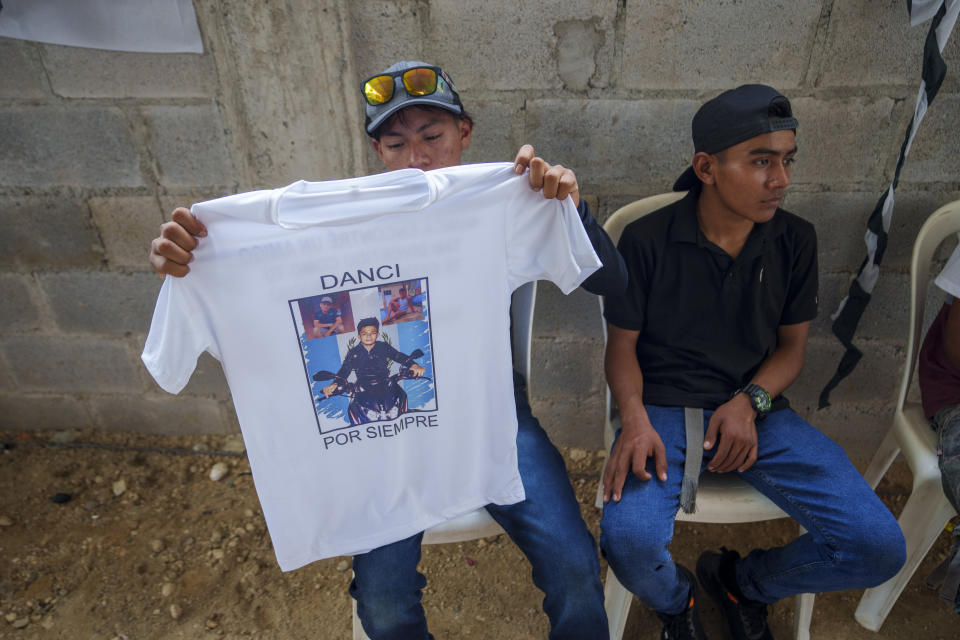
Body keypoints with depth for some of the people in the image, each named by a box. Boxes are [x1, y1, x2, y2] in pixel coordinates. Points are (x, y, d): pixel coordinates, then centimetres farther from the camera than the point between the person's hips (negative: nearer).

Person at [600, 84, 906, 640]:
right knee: (629, 541, -29)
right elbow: (622, 346, -2)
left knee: (879, 547, -11)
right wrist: (635, 419, -20)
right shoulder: (647, 240, -7)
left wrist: (749, 401, -10)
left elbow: (792, 346, 10)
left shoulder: (796, 240, 3)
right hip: (663, 408, -3)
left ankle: (743, 581, 22)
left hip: (755, 410, 4)